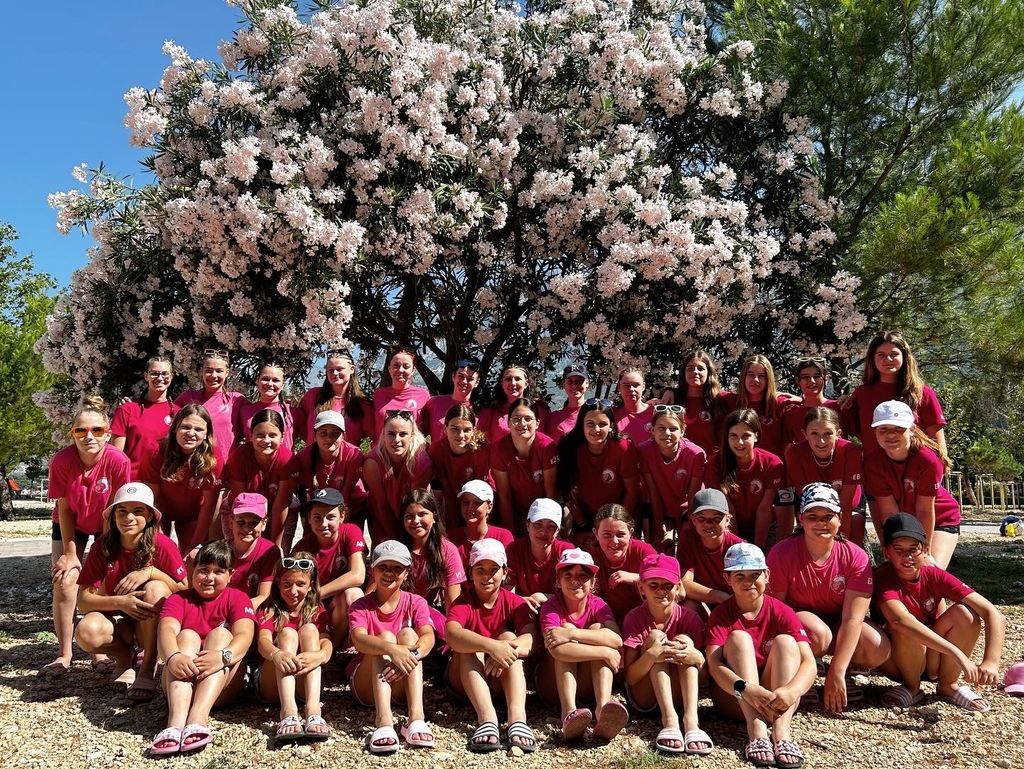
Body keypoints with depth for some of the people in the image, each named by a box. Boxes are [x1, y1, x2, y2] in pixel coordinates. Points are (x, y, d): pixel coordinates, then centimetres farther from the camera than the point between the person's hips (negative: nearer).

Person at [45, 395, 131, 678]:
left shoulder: (119, 461, -31)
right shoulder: (61, 461, -26)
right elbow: (64, 509, -16)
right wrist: (70, 553, -14)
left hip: (108, 526, -1)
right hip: (71, 526, 1)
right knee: (64, 581, -9)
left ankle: (101, 652, 5)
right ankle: (64, 655, 2)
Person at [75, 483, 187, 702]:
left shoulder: (162, 545, -15)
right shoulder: (102, 548, -9)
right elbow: (83, 601, -12)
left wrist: (151, 572, -26)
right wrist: (119, 602, -30)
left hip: (154, 625, -1)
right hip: (118, 620, 1)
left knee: (156, 588, -32)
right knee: (86, 632, -32)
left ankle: (147, 672, -21)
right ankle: (124, 658, 4)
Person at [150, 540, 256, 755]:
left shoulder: (237, 598, 6)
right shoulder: (178, 599, 8)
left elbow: (244, 635, -14)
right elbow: (166, 629, -14)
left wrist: (224, 656, -37)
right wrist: (173, 657, -38)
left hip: (224, 682, 0)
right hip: (183, 678, 1)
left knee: (221, 634, -24)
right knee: (187, 636, -24)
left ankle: (198, 719, -47)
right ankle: (176, 723, -50)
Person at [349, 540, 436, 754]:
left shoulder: (415, 603, 1)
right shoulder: (361, 606, -2)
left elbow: (428, 636, -20)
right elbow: (359, 639, -26)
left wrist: (412, 655, -44)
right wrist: (391, 650, -46)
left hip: (403, 683, 1)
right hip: (366, 684, -1)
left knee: (408, 633, -25)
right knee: (385, 636, -27)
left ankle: (416, 718, -42)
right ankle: (383, 721, -49)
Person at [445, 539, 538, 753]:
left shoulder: (513, 602, -2)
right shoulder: (463, 603, -10)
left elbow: (531, 637, -21)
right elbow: (451, 633, -34)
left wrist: (509, 647, -44)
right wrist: (491, 646, -50)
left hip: (502, 678, 1)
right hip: (465, 678, -1)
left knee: (508, 636, -25)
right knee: (467, 643, -29)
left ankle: (517, 717, -46)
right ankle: (487, 718, -50)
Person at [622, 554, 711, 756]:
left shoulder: (690, 618, -7)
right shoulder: (635, 618, -11)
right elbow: (630, 678, -14)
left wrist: (697, 658, -30)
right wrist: (651, 656, -35)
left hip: (679, 696, 1)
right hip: (644, 699, -1)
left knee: (683, 640, -22)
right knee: (656, 636, -22)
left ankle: (691, 721, -36)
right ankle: (669, 720, -36)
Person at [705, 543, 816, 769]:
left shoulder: (782, 612, -5)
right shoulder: (721, 614, -7)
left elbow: (809, 663, -17)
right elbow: (713, 663, -23)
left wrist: (791, 691, -40)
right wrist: (747, 690, -43)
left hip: (775, 700, 1)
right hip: (733, 698, -1)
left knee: (784, 640, -21)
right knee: (739, 637, -24)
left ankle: (781, 731, -39)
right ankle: (756, 730, -40)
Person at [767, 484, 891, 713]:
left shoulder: (856, 557, -17)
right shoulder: (782, 553, -20)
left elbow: (852, 618, -22)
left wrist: (836, 672, -29)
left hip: (837, 623, 3)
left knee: (879, 648, -26)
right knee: (817, 633, -37)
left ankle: (844, 674, 5)